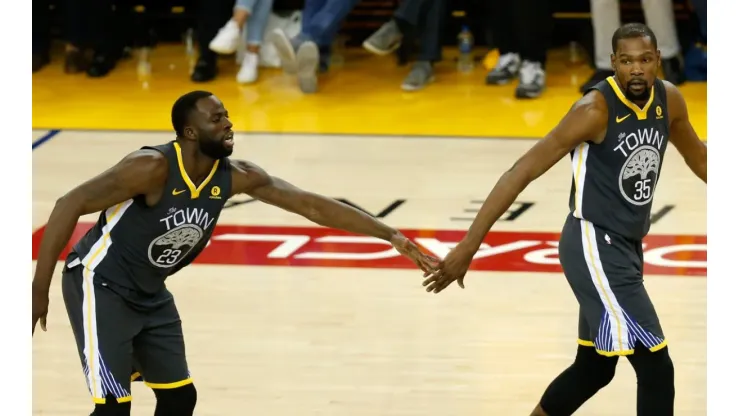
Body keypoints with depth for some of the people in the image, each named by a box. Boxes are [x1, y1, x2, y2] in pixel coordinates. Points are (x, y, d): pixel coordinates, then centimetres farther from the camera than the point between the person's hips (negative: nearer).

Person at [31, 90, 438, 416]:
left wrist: (391, 235, -12)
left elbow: (311, 204, -7)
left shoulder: (236, 177, -9)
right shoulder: (152, 167, -29)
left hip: (149, 292, 8)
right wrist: (39, 289, -31)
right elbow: (70, 205, -28)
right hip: (100, 283, -8)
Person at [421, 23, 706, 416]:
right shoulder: (596, 109, -21)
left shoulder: (668, 99, 0)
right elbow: (523, 171, -22)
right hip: (594, 246, -8)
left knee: (594, 369, 18)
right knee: (656, 368, -11)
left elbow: (695, 153, 22)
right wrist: (469, 246, -26)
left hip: (626, 247, 8)